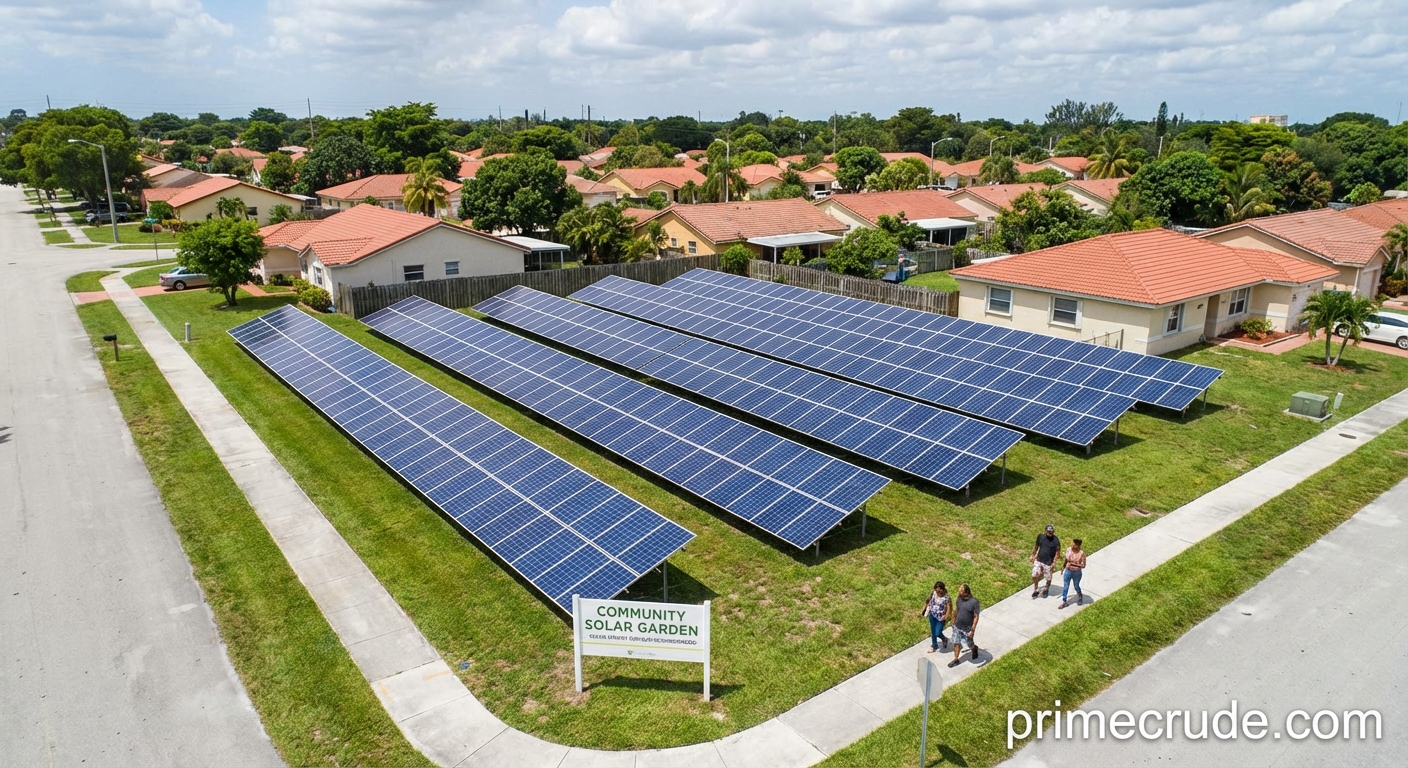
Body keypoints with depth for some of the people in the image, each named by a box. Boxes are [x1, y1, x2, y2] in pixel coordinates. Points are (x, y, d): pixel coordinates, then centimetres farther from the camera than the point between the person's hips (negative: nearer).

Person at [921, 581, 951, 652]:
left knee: (937, 633, -3)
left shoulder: (946, 598, -22)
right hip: (932, 615, 4)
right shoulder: (933, 594, -9)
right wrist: (923, 611, 8)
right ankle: (934, 646, 38)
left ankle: (944, 639, 33)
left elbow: (949, 608, -20)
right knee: (933, 631, 17)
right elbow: (928, 602, 5)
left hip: (941, 617, -4)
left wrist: (946, 616, -33)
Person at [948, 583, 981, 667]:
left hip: (968, 629, -4)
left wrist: (972, 630, -20)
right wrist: (954, 621, 18)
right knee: (956, 643, 13)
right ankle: (956, 660, 31)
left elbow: (976, 617, -20)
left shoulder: (974, 602, -24)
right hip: (957, 626, 4)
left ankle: (974, 648, 50)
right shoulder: (959, 599, -8)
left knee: (970, 645, 16)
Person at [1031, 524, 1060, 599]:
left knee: (1048, 578, 13)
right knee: (1034, 575, 1)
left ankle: (1046, 589, 42)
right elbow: (1036, 546, 8)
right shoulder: (1040, 536, -6)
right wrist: (1033, 555, 10)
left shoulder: (1055, 540, -17)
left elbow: (1057, 552, -11)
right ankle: (1035, 590, 24)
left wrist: (1054, 563, -14)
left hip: (1048, 562, -3)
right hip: (1038, 560, 3)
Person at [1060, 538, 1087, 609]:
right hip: (1068, 571, 3)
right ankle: (1064, 601, 20)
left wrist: (1073, 564, -29)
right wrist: (1063, 567, 16)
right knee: (1065, 586, 7)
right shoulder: (1068, 550, -10)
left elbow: (1083, 565, -18)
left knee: (1076, 586, 18)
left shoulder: (1081, 553, -21)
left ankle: (1080, 596, 49)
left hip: (1077, 573, -3)